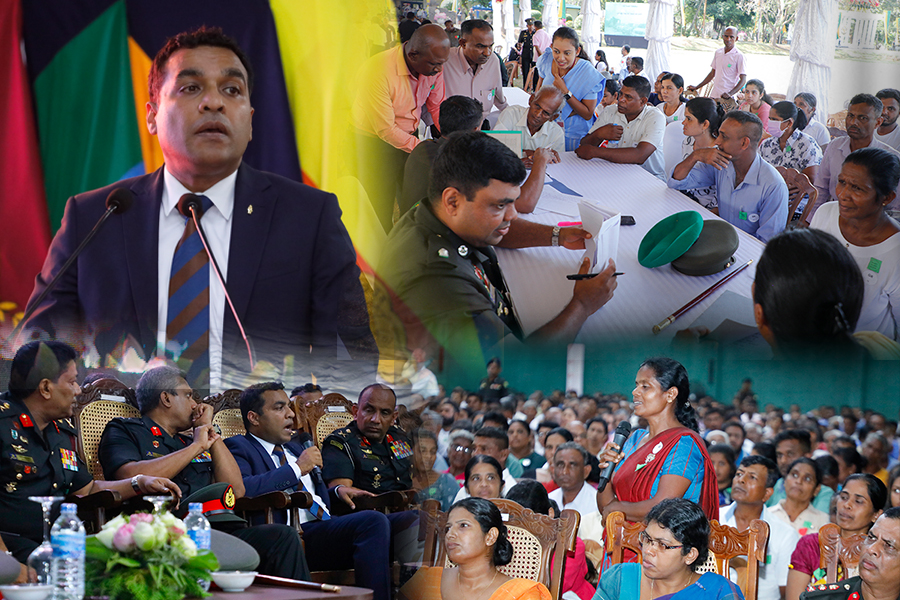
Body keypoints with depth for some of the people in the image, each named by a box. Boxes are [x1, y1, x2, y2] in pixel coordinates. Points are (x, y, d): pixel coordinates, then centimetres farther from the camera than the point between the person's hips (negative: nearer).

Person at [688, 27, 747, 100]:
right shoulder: (718, 52, 13)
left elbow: (743, 80, -9)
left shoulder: (739, 56, -6)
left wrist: (730, 94, -22)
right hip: (713, 96, 5)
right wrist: (696, 87, 20)